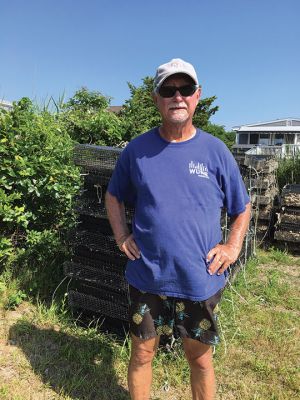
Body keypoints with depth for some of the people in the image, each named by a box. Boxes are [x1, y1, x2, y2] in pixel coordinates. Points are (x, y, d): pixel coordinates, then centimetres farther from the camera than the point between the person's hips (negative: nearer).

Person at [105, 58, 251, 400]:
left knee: (200, 358, 17)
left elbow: (241, 208, 8)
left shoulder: (215, 150, -2)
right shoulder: (137, 149, -2)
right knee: (142, 353, 17)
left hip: (201, 280, 0)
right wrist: (121, 236, 0)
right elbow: (113, 195, 12)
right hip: (147, 278, 1)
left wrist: (233, 246, -4)